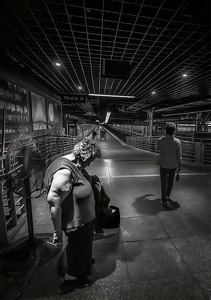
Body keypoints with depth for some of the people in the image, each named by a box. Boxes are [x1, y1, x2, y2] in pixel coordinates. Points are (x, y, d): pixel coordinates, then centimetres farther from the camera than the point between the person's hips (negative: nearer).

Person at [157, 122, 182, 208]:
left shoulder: (160, 140, -14)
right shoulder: (177, 142, -16)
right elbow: (179, 156, -9)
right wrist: (179, 166, 3)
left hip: (163, 166, -1)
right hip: (173, 166, 1)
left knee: (164, 183, 12)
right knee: (170, 182, 23)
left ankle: (164, 201, 18)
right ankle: (167, 196, 42)